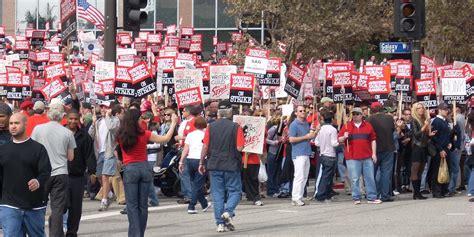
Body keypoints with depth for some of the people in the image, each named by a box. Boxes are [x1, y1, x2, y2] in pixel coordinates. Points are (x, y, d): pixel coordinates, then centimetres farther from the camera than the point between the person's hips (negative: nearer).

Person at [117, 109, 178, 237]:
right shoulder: (144, 134, -7)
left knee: (132, 205, 1)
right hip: (144, 167, 1)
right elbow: (166, 138, 1)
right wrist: (173, 123, 15)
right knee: (143, 205, 10)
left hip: (130, 169, -1)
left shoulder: (121, 136, -6)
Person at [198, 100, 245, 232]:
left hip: (214, 165, 2)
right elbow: (240, 148, -12)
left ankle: (220, 223, 5)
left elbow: (205, 146, -1)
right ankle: (228, 212, -16)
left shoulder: (211, 127, 0)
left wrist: (201, 163, 8)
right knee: (234, 190, 9)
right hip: (231, 165, -2)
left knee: (217, 193, 7)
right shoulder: (235, 127, -7)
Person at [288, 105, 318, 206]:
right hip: (298, 153, -8)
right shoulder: (294, 125, -7)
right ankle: (296, 198, -9)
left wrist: (315, 132, 5)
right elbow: (291, 139, -15)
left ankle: (299, 197, 15)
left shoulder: (306, 124, 16)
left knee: (304, 177, 9)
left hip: (306, 153, 8)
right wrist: (305, 137, -13)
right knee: (299, 176, -11)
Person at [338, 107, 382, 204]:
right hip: (352, 158, -2)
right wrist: (344, 137, -15)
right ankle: (356, 198, 5)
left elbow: (373, 140, 11)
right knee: (354, 179, -1)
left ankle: (372, 197, 9)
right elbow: (339, 140, 7)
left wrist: (374, 153, 4)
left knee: (370, 178, 4)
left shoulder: (368, 126, 10)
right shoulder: (346, 126, 6)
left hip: (367, 157, 2)